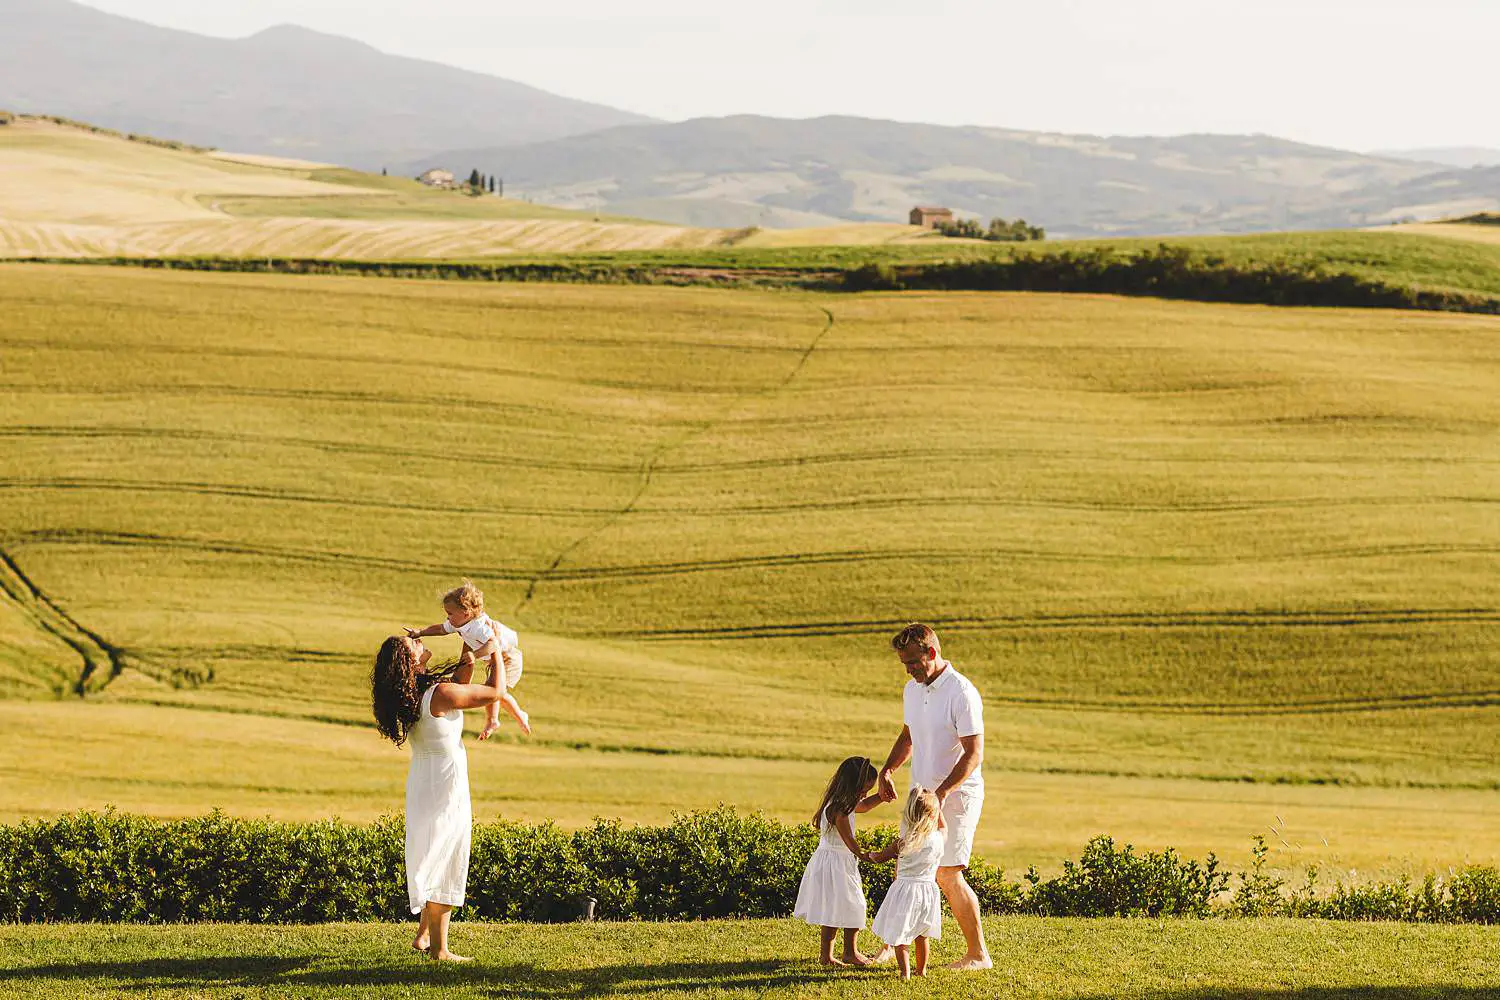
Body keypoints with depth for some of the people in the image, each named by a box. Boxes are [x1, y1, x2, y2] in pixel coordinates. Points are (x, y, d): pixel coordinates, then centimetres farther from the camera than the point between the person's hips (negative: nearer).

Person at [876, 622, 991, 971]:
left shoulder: (962, 693, -19)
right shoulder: (912, 690, 7)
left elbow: (975, 753, -21)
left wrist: (942, 792, -29)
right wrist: (887, 770, 7)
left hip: (957, 795, -8)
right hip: (921, 795, 8)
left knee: (948, 876, -8)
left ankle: (978, 954, 1)